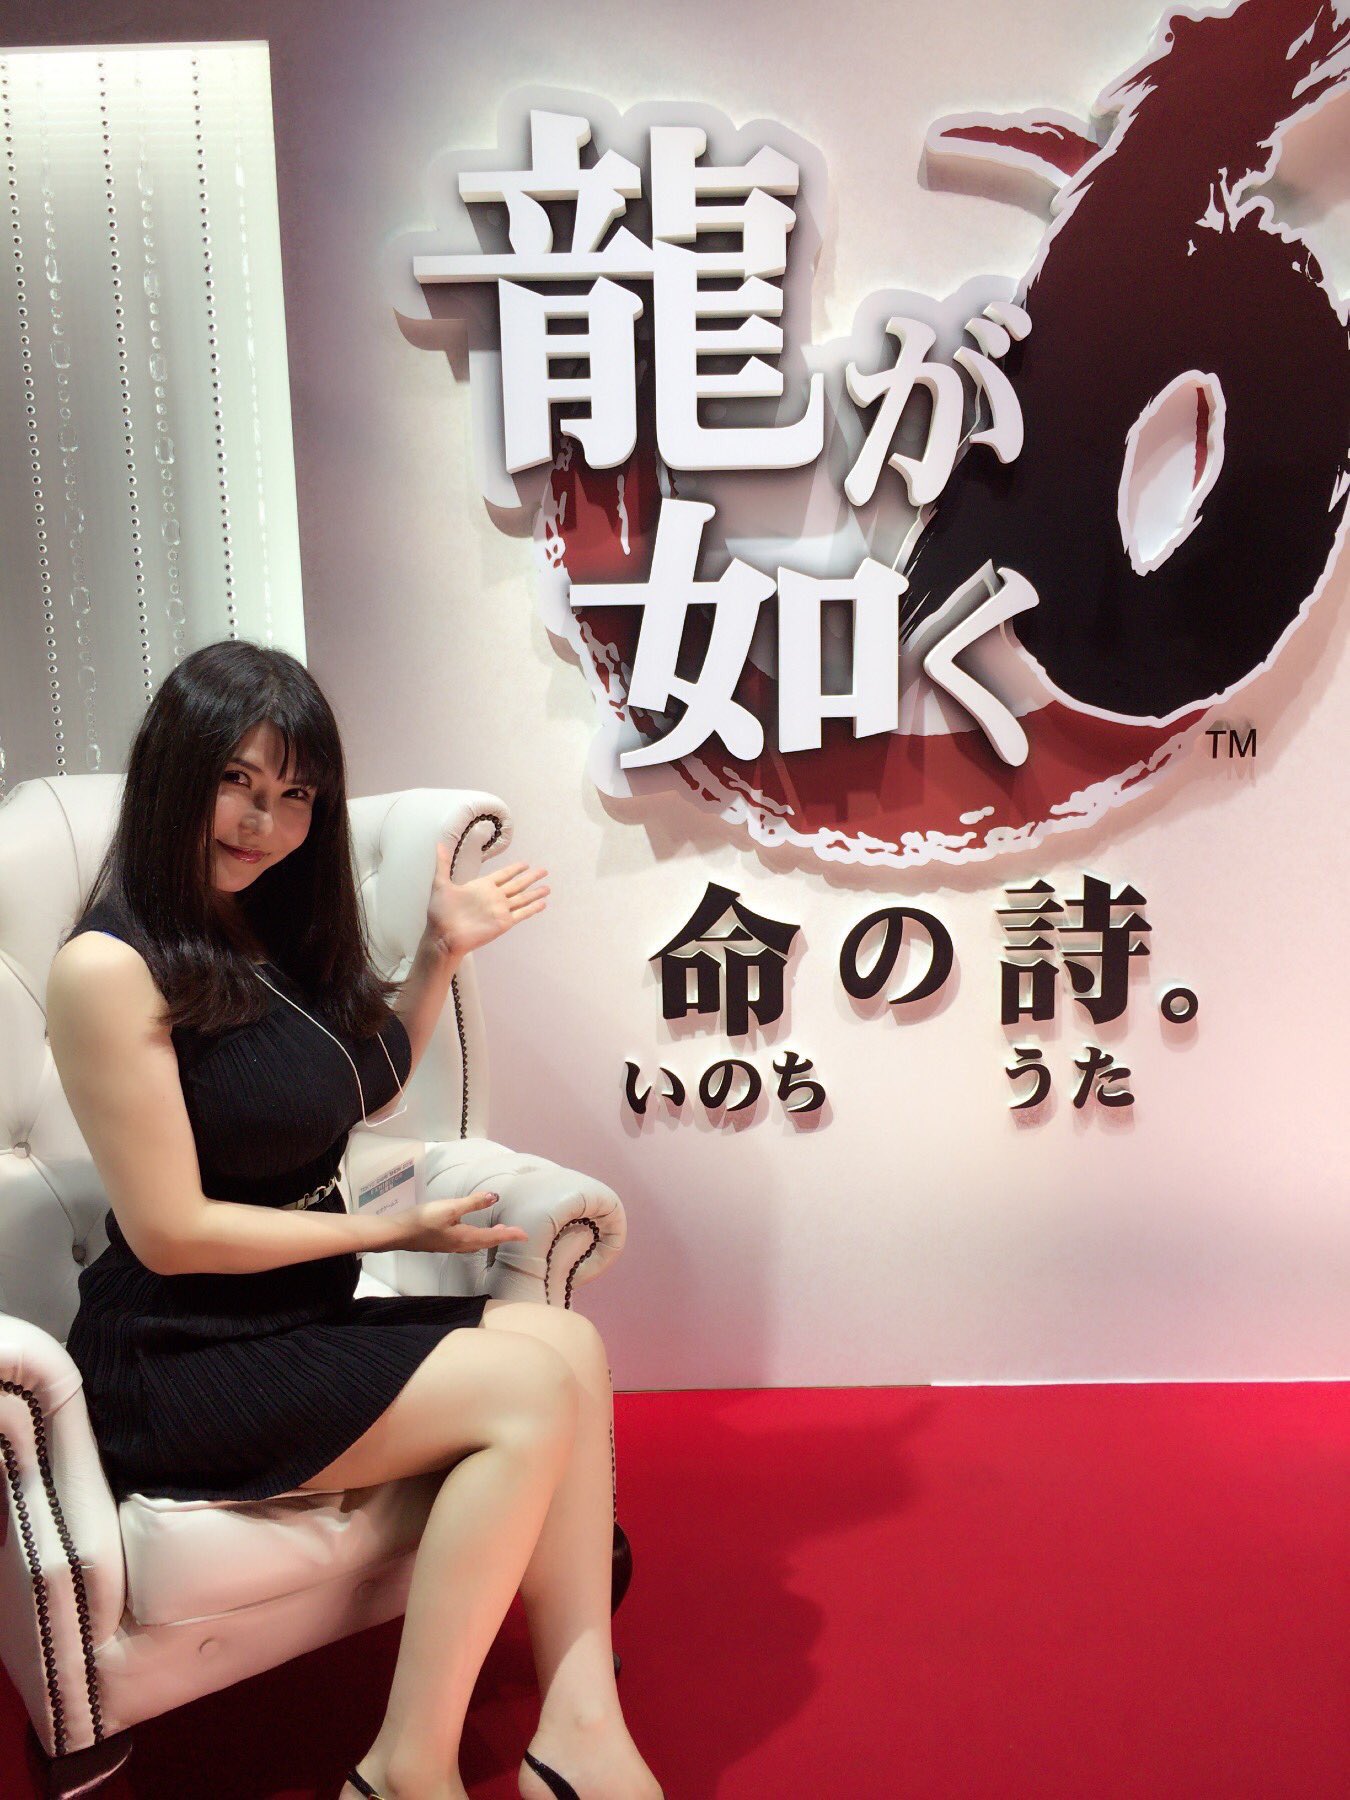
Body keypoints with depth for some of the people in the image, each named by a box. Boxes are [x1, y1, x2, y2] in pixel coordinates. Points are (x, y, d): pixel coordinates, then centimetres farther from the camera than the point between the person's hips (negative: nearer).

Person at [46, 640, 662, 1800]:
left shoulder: (274, 935, 8)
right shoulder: (110, 968, -16)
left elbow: (362, 1094, 22)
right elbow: (172, 1234, -16)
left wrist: (441, 957, 9)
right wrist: (391, 1232, -9)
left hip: (300, 1325, 7)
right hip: (174, 1367, -7)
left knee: (568, 1341, -14)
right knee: (530, 1388, -19)